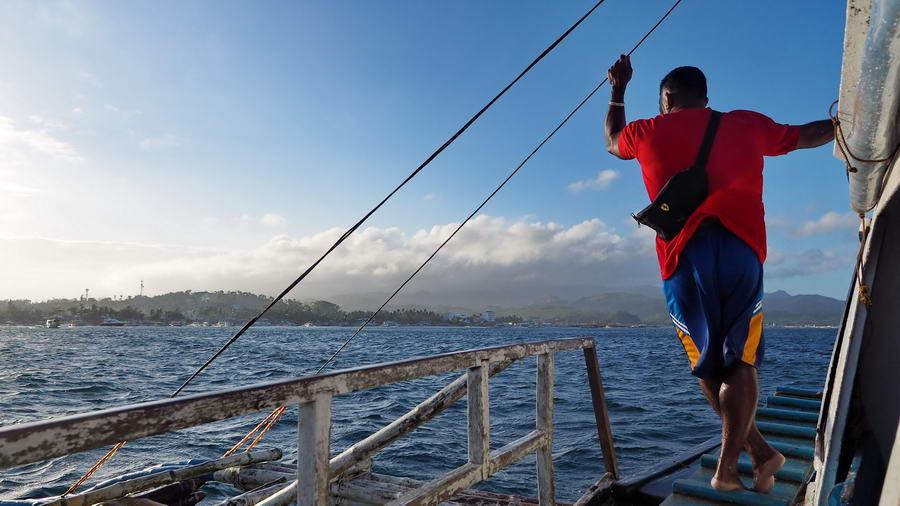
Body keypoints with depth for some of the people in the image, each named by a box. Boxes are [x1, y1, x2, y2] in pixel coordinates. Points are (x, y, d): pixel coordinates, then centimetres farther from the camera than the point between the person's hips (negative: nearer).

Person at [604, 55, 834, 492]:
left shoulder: (649, 132, 14)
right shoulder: (746, 124, 16)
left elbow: (612, 142, 35)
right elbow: (806, 136, 31)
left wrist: (618, 90, 47)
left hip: (683, 257, 0)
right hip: (741, 252, 1)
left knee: (706, 365, 12)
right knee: (739, 364, 4)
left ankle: (760, 452, 12)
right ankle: (727, 468, -1)